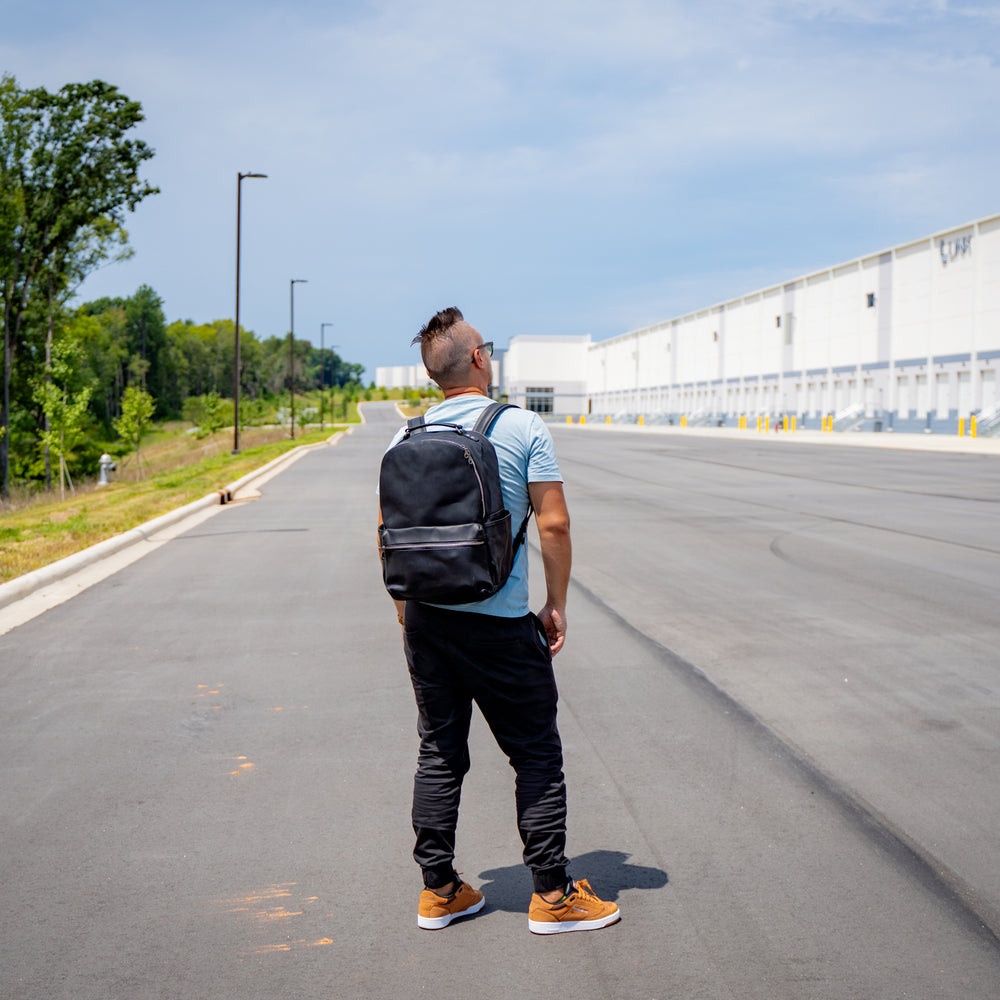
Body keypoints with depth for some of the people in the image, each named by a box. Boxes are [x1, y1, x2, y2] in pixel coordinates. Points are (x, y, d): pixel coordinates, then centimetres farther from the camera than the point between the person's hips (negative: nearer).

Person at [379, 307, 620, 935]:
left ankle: (439, 891, 18)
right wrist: (557, 606, 0)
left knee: (439, 753, 13)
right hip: (498, 622, -5)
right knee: (536, 755, 6)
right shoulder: (524, 428, -8)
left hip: (425, 616, 5)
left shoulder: (408, 437, 5)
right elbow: (554, 525, -11)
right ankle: (551, 896, 9)